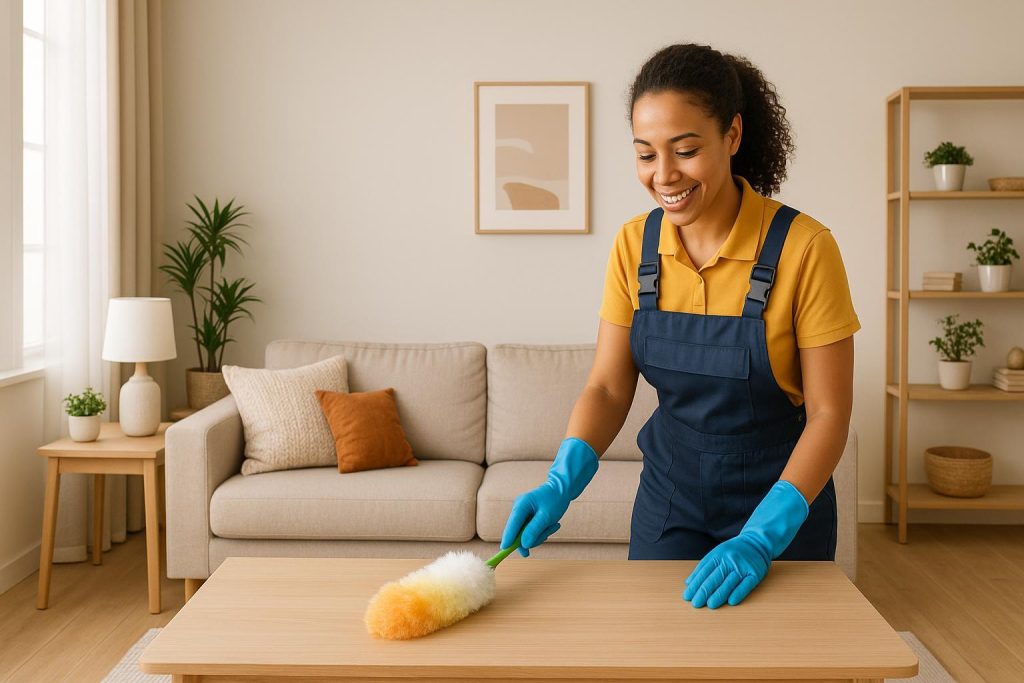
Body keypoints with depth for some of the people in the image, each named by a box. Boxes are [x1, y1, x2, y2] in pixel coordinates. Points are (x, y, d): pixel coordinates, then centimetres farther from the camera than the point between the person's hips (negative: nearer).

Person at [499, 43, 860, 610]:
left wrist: (760, 538, -24)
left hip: (783, 500, -2)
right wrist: (561, 483, -21)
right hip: (667, 494, 3)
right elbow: (607, 388, -5)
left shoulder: (803, 248, -19)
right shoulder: (634, 245, -7)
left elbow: (828, 414, -16)